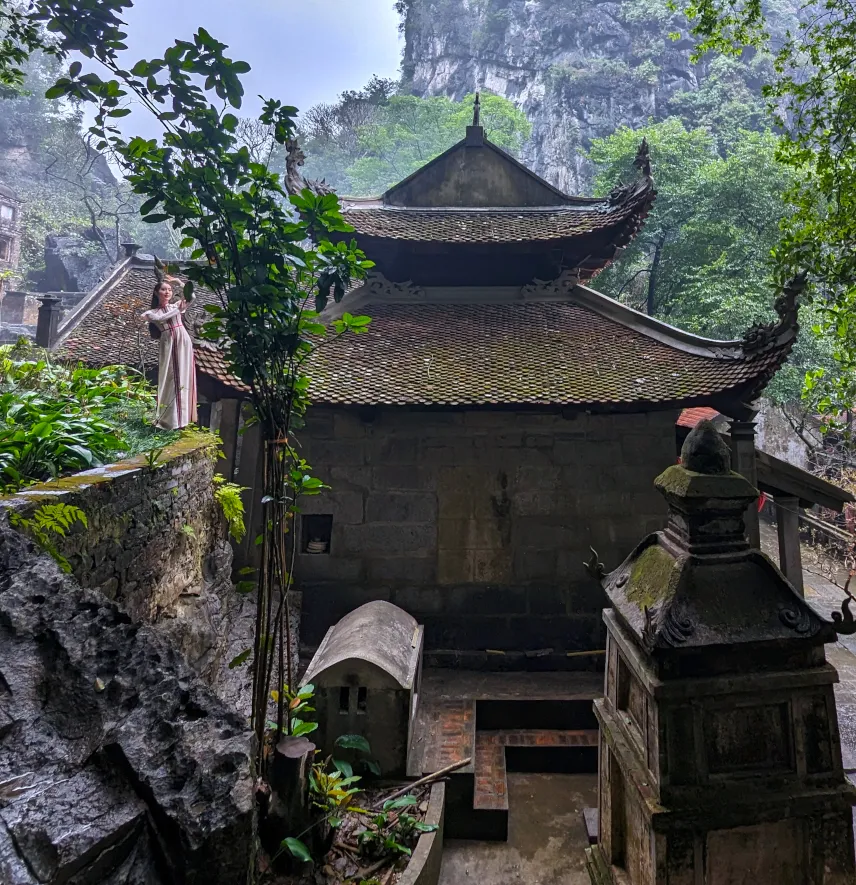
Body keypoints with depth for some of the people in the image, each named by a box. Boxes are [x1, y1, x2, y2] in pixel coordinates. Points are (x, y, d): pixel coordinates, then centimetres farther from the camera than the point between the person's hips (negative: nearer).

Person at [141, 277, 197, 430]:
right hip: (169, 346, -2)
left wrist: (177, 281, 3)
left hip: (184, 344, 3)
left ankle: (183, 416, 10)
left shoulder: (176, 306, 15)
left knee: (185, 379, 3)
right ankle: (169, 419, 2)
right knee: (170, 380, -3)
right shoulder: (152, 313, 9)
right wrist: (178, 310, -8)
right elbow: (160, 318, -13)